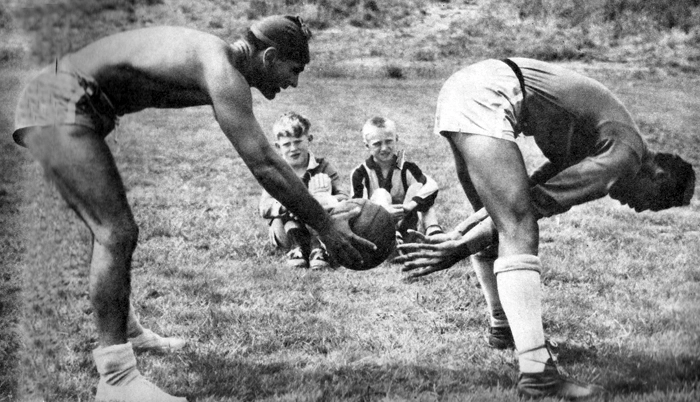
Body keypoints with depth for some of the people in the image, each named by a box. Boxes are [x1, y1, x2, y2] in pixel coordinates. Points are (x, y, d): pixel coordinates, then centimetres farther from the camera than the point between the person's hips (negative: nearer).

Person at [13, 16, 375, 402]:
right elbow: (263, 165, -24)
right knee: (116, 233, -15)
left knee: (113, 232, 19)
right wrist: (323, 225, -17)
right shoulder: (223, 73, -19)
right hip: (58, 104, -11)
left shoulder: (219, 59, 13)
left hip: (51, 104, 11)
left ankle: (123, 334, 36)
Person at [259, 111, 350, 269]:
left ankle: (318, 246, -31)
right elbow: (264, 207, -16)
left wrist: (329, 202, -36)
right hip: (288, 232, 0)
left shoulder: (322, 167, 0)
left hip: (318, 228, 0)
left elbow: (345, 197, -12)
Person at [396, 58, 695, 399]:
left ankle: (504, 328, 38)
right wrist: (460, 248, -7)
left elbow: (526, 193, 18)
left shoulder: (593, 147, 22)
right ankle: (537, 373, -19)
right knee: (519, 232, -15)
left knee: (505, 223, 22)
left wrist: (459, 234, 9)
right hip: (485, 98, -10)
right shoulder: (626, 154, -4)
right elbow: (541, 202, -9)